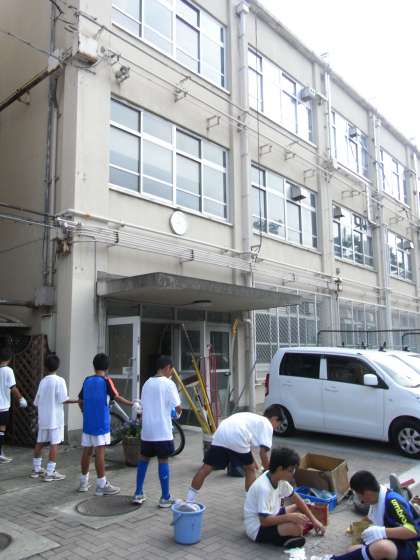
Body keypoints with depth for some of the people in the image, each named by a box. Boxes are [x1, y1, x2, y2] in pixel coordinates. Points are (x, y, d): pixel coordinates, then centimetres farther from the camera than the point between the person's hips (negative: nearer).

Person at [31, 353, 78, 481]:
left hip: (43, 418, 6)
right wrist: (78, 401, -7)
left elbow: (36, 402, 9)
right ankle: (50, 473, -1)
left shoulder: (43, 381, 5)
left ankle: (36, 469, 26)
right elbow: (63, 400, -17)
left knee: (40, 442, 15)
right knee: (54, 444, -1)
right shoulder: (59, 381, -10)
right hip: (55, 418, -6)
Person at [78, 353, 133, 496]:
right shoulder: (106, 381, -9)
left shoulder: (87, 380, 8)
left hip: (87, 422, 6)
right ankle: (102, 485, 1)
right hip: (101, 423, -6)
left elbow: (80, 401, 14)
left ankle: (83, 482, 23)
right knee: (100, 452, -3)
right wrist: (132, 403, -5)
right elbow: (117, 398, -16)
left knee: (87, 451, 13)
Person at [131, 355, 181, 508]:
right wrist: (178, 411, 12)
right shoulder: (168, 383, -11)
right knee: (163, 461, 2)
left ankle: (138, 494, 21)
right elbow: (178, 408, -11)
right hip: (162, 431, -6)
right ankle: (165, 498, 10)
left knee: (144, 459, 16)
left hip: (147, 430, 6)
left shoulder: (147, 383, 8)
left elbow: (144, 405, 13)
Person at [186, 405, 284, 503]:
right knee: (250, 469, 19)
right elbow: (263, 452, 9)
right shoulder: (267, 425, 18)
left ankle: (189, 500, 11)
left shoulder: (251, 417, 39)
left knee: (206, 468, 9)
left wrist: (252, 461, 53)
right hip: (237, 440, -6)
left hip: (220, 434, 6)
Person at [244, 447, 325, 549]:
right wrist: (290, 517, -33)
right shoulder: (264, 488, -31)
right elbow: (264, 521, -30)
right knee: (296, 527, -30)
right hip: (258, 528, -9)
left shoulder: (280, 479, -5)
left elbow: (296, 499, 6)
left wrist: (313, 520, 2)